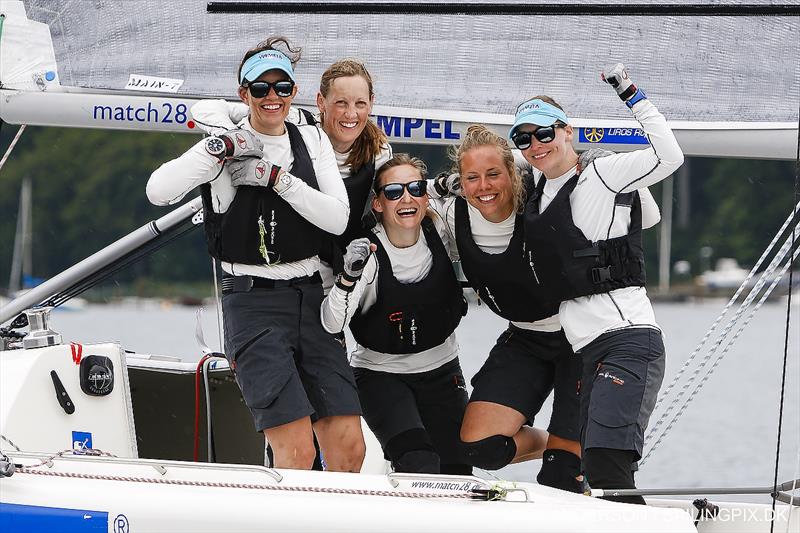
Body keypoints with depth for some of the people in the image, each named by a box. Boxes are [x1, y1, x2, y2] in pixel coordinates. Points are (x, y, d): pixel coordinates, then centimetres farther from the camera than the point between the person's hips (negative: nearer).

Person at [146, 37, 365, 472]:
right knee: (296, 451, -16)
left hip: (311, 298, 4)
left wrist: (276, 177, -12)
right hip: (253, 301, -4)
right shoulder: (227, 146, 0)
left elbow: (337, 218, -3)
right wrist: (221, 151, -20)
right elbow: (158, 191, -14)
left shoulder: (313, 141, 11)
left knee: (348, 448, -4)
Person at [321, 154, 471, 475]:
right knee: (420, 466, -25)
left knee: (456, 473, 4)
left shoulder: (441, 232, -9)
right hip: (381, 374, -4)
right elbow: (332, 325, -31)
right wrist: (349, 277, -47)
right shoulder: (368, 254, -21)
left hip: (441, 371, 5)